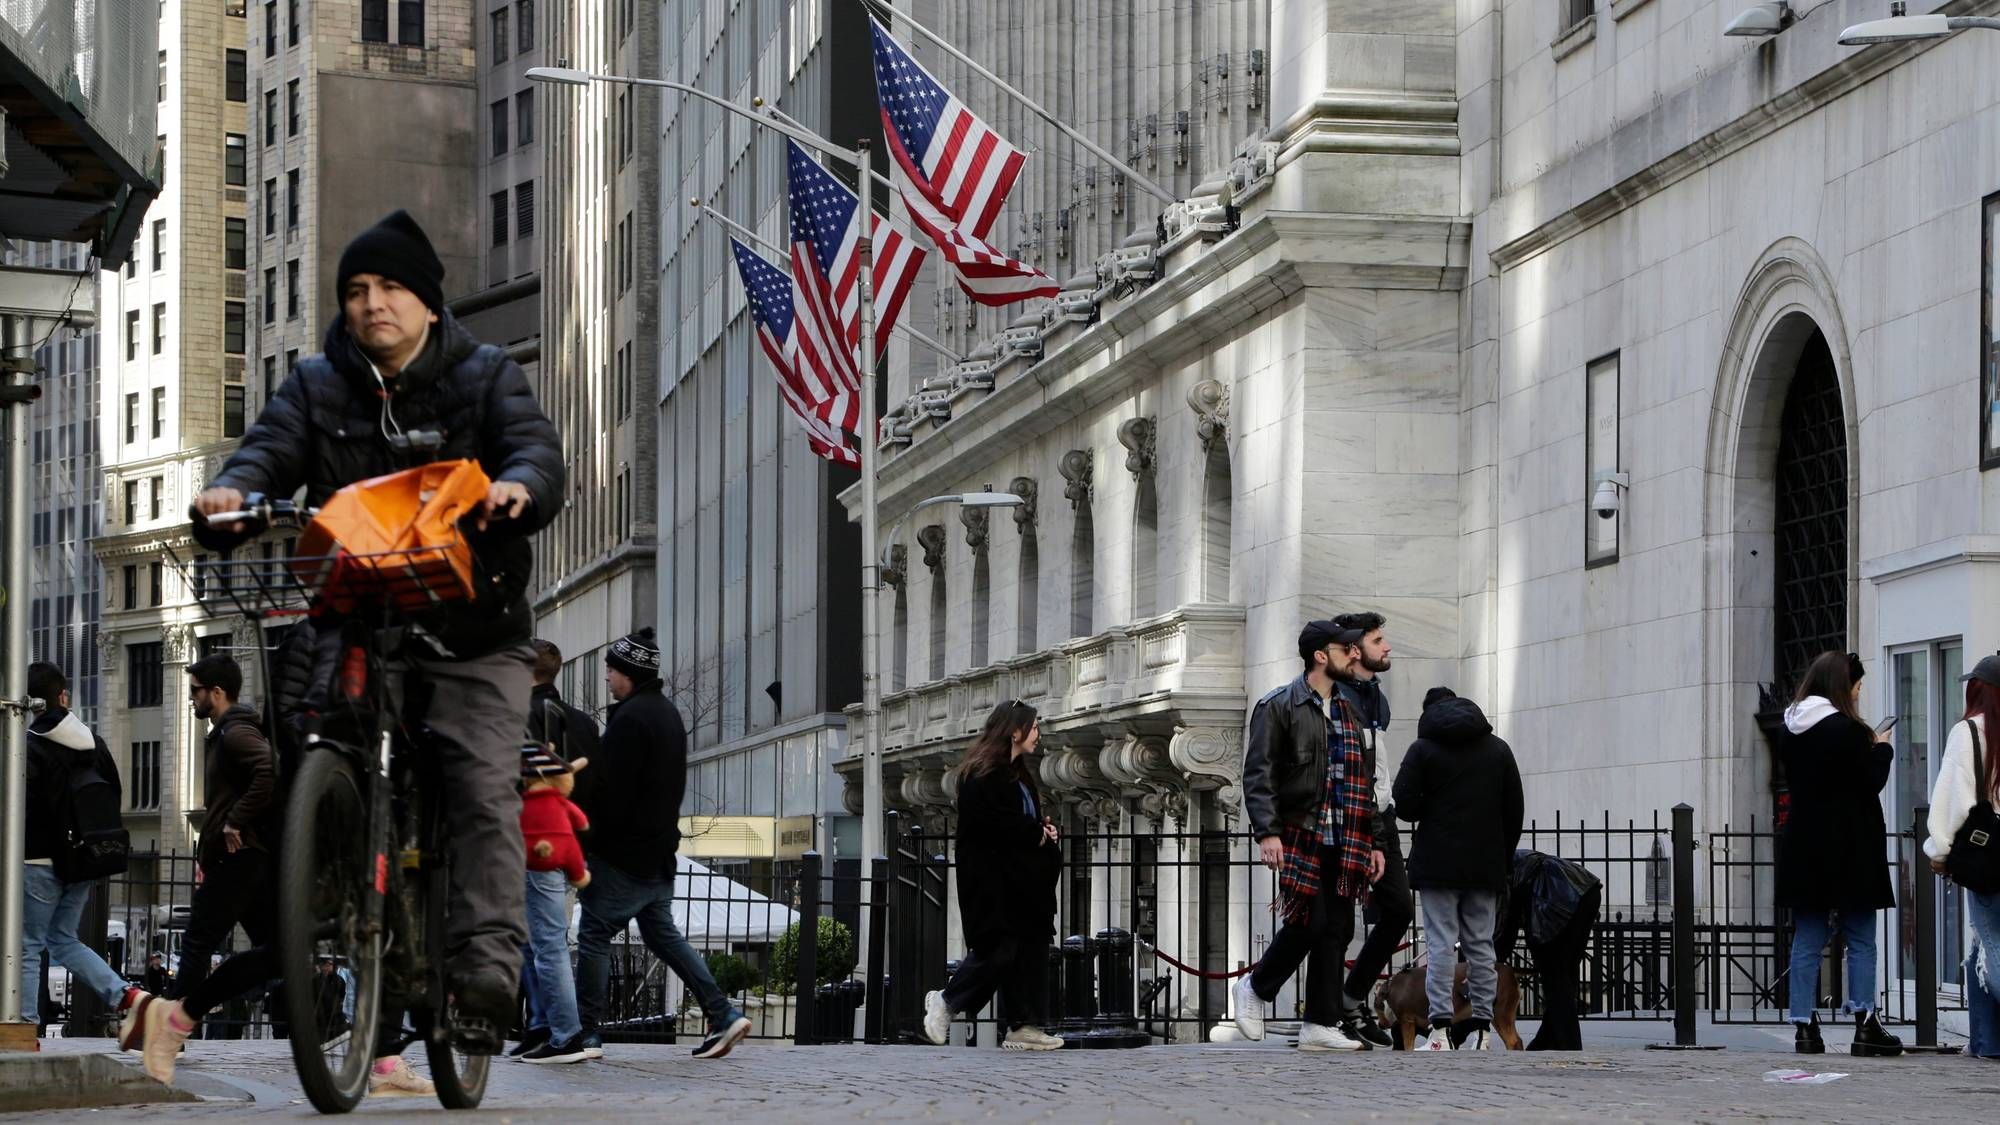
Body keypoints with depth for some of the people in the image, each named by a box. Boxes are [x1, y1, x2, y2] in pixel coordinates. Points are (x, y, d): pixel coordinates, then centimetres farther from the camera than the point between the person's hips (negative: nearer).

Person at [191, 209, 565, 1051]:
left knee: (484, 792, -13)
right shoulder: (319, 385, 13)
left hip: (472, 627, -2)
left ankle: (486, 966, -18)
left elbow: (536, 446, -10)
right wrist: (232, 490, -28)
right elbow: (273, 445, -4)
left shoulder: (484, 376, 6)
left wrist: (518, 486, -36)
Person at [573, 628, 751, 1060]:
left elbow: (611, 792, -20)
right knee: (663, 933, 16)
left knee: (594, 935, -2)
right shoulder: (668, 713, 15)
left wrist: (589, 841, -11)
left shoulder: (630, 718, -17)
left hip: (623, 854, -10)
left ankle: (586, 1034, -1)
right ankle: (723, 1015, 9)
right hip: (660, 852, 10)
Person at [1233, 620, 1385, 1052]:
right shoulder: (1279, 706, -2)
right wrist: (1267, 832, -20)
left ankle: (1321, 1023, 4)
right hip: (1299, 835, -7)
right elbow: (1258, 773, -9)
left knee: (1336, 928, 2)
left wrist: (1372, 841, 18)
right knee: (1311, 922, -13)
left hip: (1343, 840, 7)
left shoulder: (1347, 712, 20)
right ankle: (1256, 988, 10)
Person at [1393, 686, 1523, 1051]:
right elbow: (1515, 810, 10)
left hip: (1439, 863, -3)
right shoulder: (1499, 749, 10)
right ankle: (1480, 1029, 3)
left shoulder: (1423, 749, -2)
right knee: (1481, 946, 6)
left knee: (1441, 945, -5)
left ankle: (1441, 1030, -11)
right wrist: (1505, 860, 16)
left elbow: (1405, 805, -9)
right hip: (1486, 865, 3)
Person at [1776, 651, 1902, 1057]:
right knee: (1860, 938, 1)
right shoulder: (1847, 730, -15)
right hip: (1849, 851, -6)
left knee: (1807, 939, 7)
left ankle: (1804, 1026, 4)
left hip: (1804, 849, 6)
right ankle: (1864, 1023, -3)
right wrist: (1882, 747, 6)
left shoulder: (1791, 732, 7)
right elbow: (1872, 781, -12)